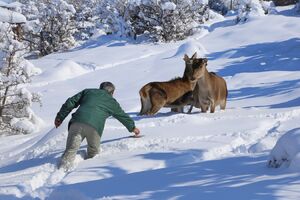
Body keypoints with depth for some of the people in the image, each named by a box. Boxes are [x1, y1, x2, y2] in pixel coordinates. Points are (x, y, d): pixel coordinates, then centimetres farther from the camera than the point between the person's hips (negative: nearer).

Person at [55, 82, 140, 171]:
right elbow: (123, 116, 39)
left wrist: (60, 117, 25)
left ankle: (63, 167, -27)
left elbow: (70, 103, 21)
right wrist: (132, 127, 55)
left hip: (77, 122, 1)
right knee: (93, 153, 19)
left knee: (70, 150, -5)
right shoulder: (112, 102, 26)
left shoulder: (88, 91, 28)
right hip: (94, 128, -1)